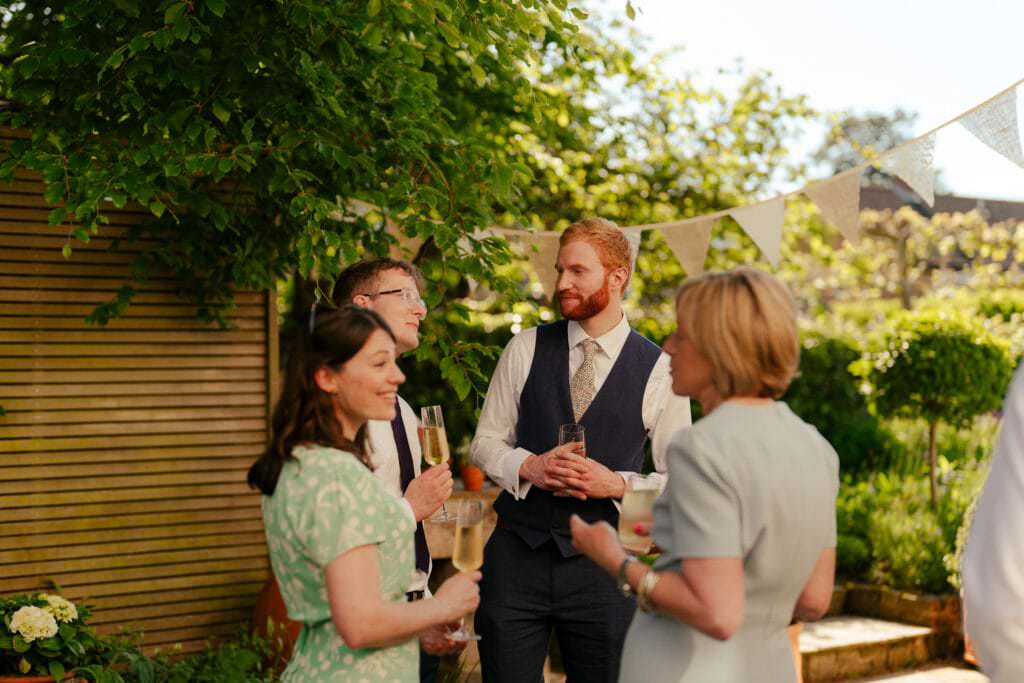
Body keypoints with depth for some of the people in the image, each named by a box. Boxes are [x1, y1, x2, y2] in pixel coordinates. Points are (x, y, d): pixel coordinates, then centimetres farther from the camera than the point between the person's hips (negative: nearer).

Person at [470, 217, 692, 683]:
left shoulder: (659, 371, -3)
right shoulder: (526, 349, 3)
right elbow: (485, 442, 8)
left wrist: (616, 483, -16)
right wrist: (530, 467, -12)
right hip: (517, 553, 2)